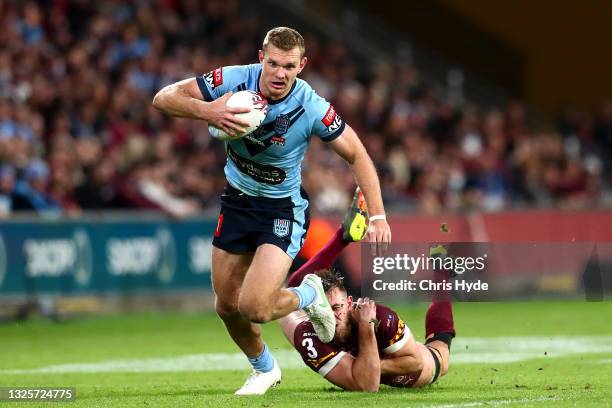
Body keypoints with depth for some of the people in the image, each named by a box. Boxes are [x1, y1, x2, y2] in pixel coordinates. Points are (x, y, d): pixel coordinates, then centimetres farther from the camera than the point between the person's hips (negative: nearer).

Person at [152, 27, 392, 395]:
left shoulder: (312, 108, -25)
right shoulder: (235, 80, -18)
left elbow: (356, 154, -14)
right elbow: (164, 97, -16)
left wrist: (377, 217, -20)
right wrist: (207, 111, -35)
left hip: (284, 209, -4)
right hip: (238, 201, 4)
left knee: (253, 308, -19)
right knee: (227, 306, 11)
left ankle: (308, 295, 15)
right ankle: (264, 369, 40)